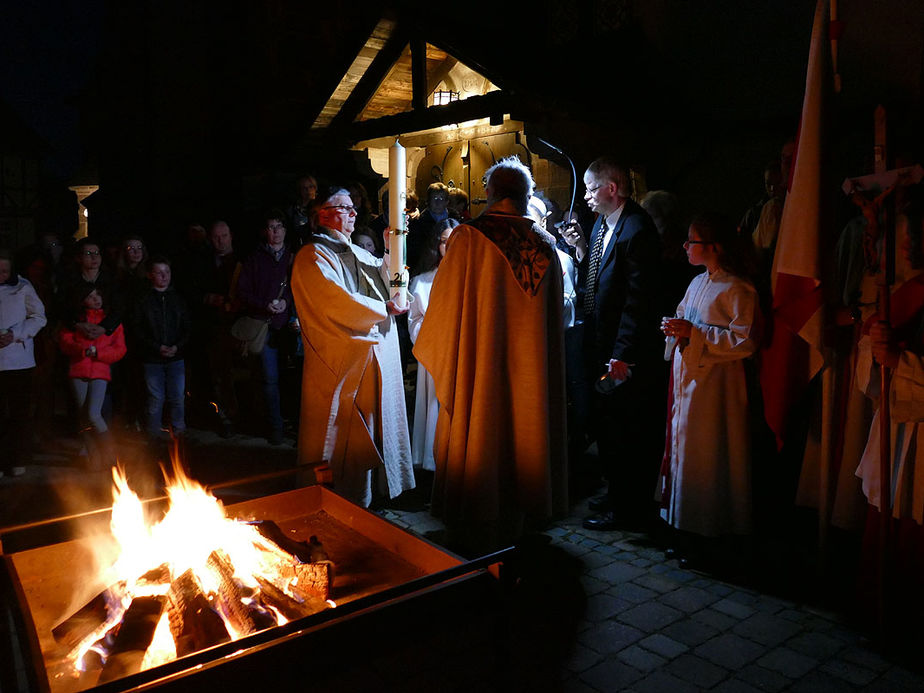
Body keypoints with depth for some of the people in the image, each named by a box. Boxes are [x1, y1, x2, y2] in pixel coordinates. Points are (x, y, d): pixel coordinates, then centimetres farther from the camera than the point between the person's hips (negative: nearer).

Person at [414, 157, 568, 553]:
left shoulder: (467, 238, -12)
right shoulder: (545, 245, 1)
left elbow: (444, 307, -6)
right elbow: (555, 317, 8)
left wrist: (435, 355, 9)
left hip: (476, 368, -3)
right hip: (530, 371, 4)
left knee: (477, 437, 8)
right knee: (522, 431, 15)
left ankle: (474, 540, 20)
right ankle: (519, 524, 29)